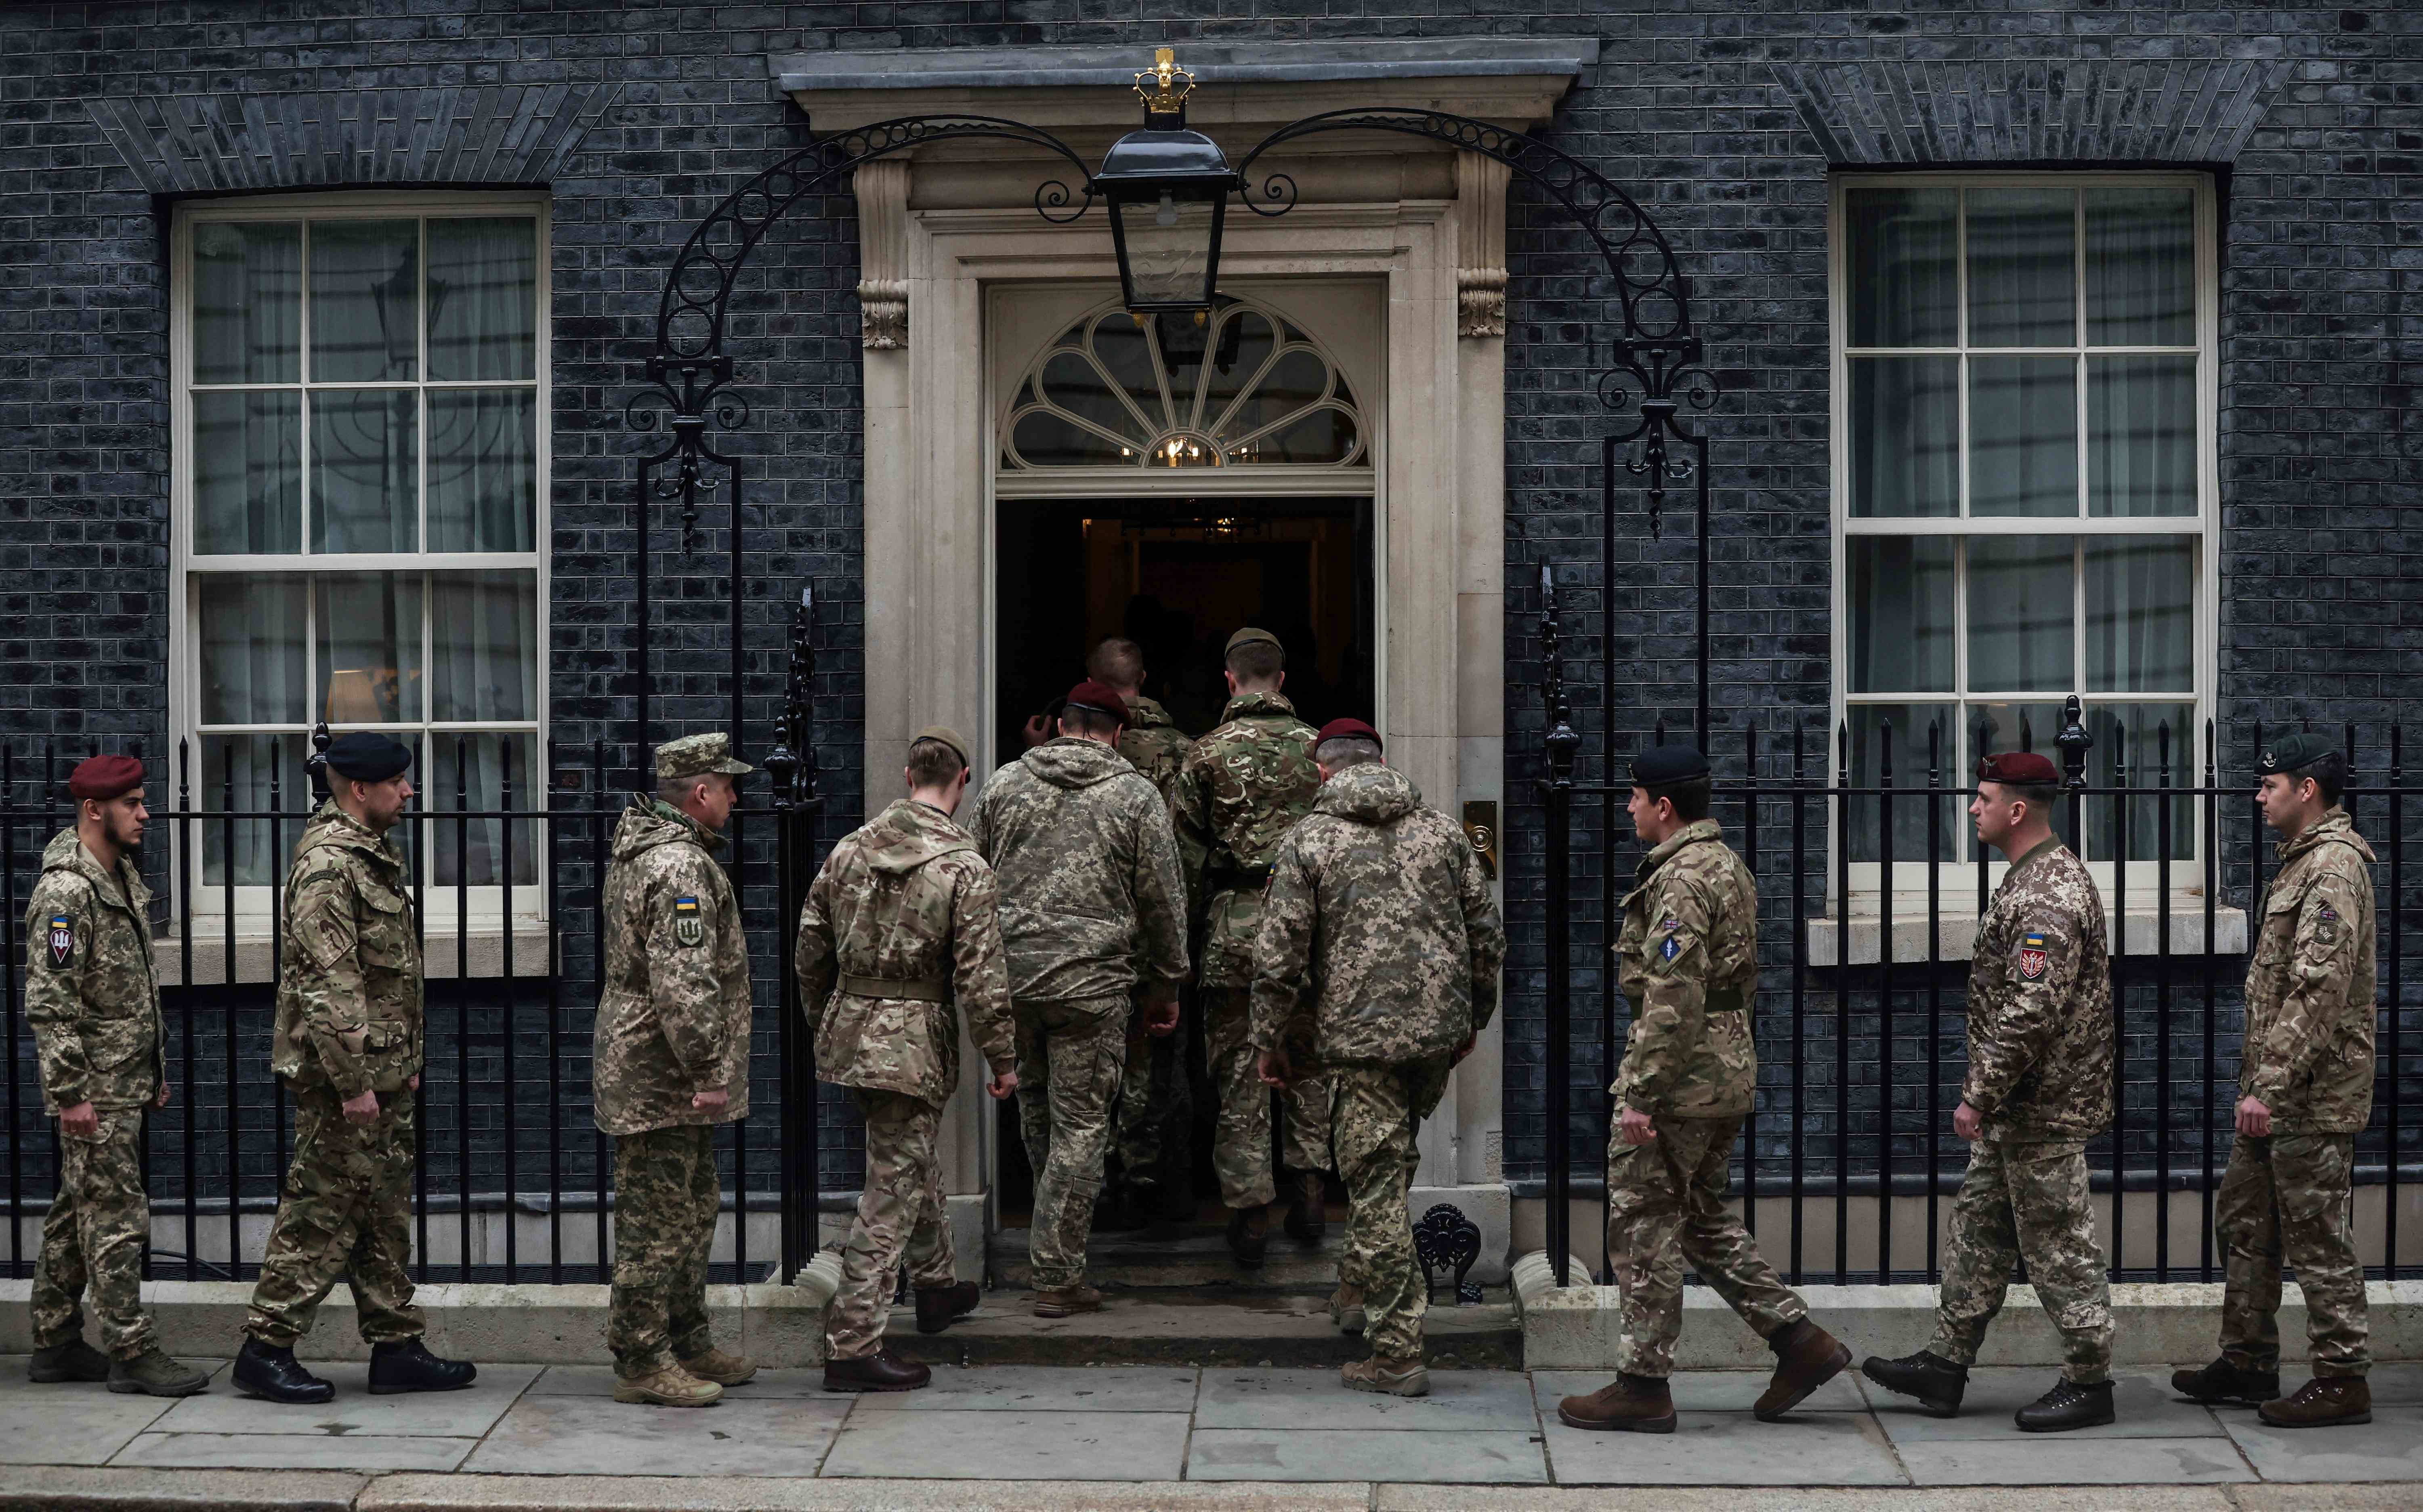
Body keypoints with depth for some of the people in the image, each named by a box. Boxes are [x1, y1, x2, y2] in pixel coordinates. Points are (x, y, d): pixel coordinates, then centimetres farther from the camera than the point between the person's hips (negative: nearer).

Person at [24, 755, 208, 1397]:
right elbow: (51, 1003, -20)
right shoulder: (66, 891, -17)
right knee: (116, 1218, -6)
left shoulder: (123, 877, 14)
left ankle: (57, 1344, 21)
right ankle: (132, 1353, -2)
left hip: (127, 1082, 10)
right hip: (95, 1089, -10)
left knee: (77, 1213, 14)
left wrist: (156, 1070, 22)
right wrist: (69, 1093, -22)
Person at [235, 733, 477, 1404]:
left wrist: (407, 1061, 20)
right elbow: (329, 984, -22)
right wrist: (352, 1083, -22)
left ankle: (396, 1347, 19)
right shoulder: (328, 864, -17)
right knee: (321, 1212, -3)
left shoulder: (375, 854, 15)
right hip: (343, 1072, -10)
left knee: (386, 1212, 13)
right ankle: (266, 1349, 5)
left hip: (384, 1072, 10)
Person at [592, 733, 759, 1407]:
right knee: (657, 1221, -4)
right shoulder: (680, 866, -21)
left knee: (695, 1211, 18)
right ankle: (642, 1362, 2)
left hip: (669, 1077, 11)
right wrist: (708, 1071, -24)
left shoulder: (641, 844, 13)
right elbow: (684, 984, -27)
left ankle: (687, 1343, 28)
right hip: (663, 1078, -11)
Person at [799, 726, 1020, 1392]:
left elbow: (811, 950, 11)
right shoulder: (964, 868, -14)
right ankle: (854, 1345, -4)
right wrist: (1001, 1060, -4)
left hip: (849, 1031, 7)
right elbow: (981, 978, -15)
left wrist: (821, 1026, 24)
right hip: (915, 1043, -7)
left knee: (916, 1159, 27)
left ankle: (936, 1286, 43)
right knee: (893, 1193, -2)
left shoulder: (850, 849, 4)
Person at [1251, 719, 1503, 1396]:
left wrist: (1269, 1042, 4)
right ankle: (1362, 1286, 35)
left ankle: (1398, 1353, 1)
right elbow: (1487, 938, 11)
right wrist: (1472, 1021, 23)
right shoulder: (1442, 830, 9)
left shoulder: (1308, 841, -3)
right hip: (1439, 1033, 5)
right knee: (1393, 1161, 26)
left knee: (1376, 1188, -1)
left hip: (1362, 1036, -5)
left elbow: (1278, 957, -7)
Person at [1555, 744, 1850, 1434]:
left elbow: (1673, 998, -24)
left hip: (1680, 1076, -10)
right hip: (1730, 1076, 10)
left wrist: (1641, 1093, -23)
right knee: (1703, 1220, 18)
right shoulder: (1730, 868, 15)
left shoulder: (1680, 880, -18)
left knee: (1643, 1227, -1)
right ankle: (1801, 1340, 15)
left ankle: (1643, 1386, 5)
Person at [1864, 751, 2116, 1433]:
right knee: (1978, 1228, 15)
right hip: (2018, 1108, 11)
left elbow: (2030, 1013, -27)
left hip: (2044, 1110, -11)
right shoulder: (2036, 878, 12)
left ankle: (2089, 1383, 9)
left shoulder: (2048, 896, -22)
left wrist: (1980, 1095, -22)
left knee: (2057, 1243, -1)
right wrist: (1987, 1095, 21)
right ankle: (1946, 1365, 22)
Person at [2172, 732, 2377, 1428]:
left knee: (2317, 1234, -4)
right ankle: (2248, 1362, 26)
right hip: (2279, 1091, 11)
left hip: (2314, 1096, -11)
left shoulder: (2335, 868, -17)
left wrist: (2271, 1084, -25)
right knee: (2245, 1220, 16)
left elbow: (2320, 987, -24)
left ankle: (2343, 1380, 4)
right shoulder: (2304, 861, 16)